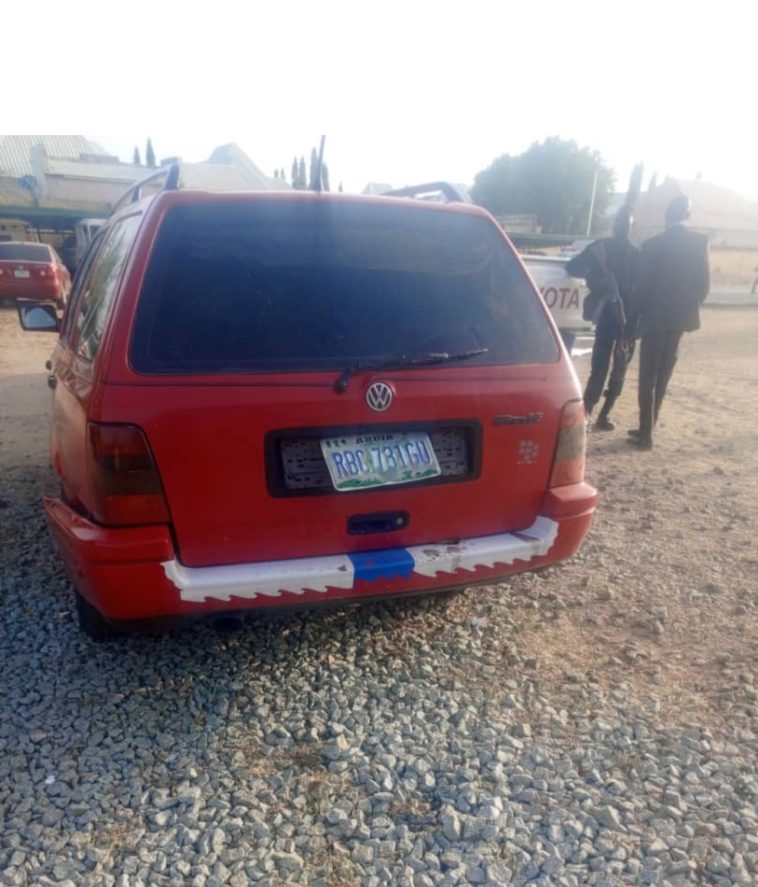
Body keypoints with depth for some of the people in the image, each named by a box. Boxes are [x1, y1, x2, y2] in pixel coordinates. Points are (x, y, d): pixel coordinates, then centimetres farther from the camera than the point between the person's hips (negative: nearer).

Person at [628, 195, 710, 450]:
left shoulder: (653, 244, -10)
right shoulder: (700, 241, 1)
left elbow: (643, 286, -8)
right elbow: (704, 282, 2)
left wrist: (635, 318, 2)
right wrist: (692, 307, 16)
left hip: (655, 317, -4)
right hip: (681, 317, 5)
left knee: (648, 377, 2)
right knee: (662, 376, 14)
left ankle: (646, 433, 1)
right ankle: (647, 429, 20)